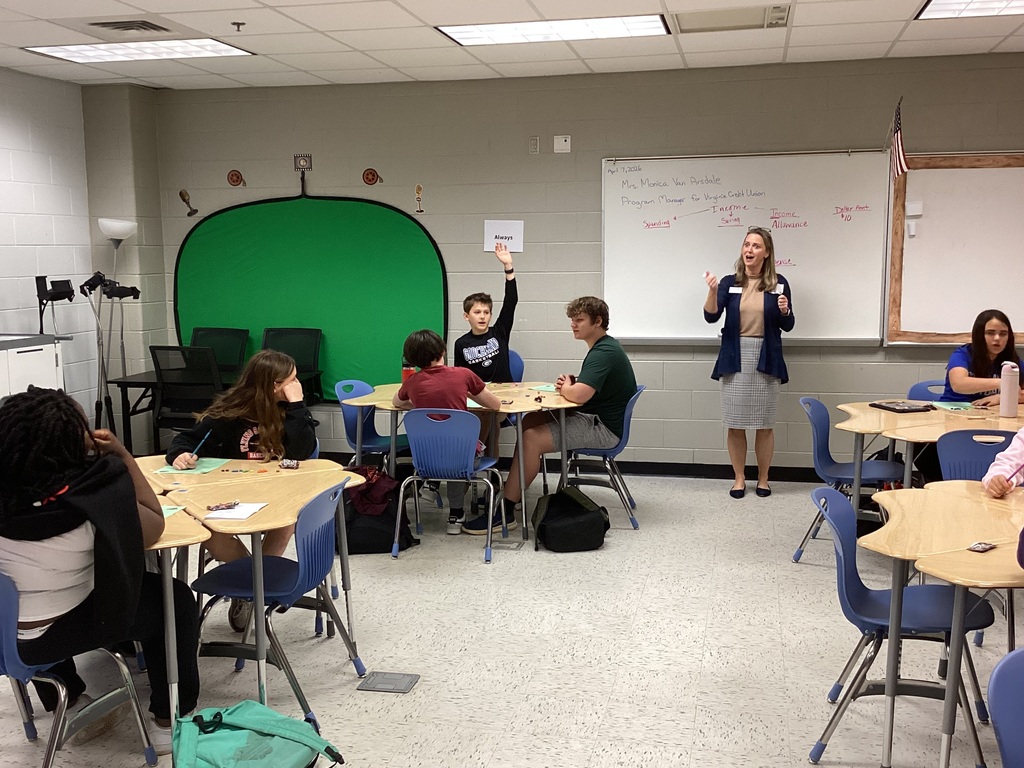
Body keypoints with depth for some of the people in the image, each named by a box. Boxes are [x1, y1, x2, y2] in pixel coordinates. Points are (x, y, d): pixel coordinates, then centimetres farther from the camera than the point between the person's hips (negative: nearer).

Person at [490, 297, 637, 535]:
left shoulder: (604, 353, -20)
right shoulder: (604, 347, 13)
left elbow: (578, 395, -32)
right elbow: (585, 386, 23)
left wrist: (566, 387, -8)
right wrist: (569, 383, 0)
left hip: (604, 428, -11)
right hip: (594, 417, 11)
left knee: (531, 438, -21)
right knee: (530, 420, 11)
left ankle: (506, 510, -16)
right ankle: (514, 489, 13)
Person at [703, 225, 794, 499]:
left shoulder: (778, 283, 1)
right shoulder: (729, 282, 2)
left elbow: (787, 326, 5)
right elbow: (711, 317, -10)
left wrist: (784, 311, -17)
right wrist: (712, 291, -26)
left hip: (766, 359, -1)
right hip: (735, 358, 1)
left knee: (764, 423, 5)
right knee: (735, 423, 4)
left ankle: (763, 479, 19)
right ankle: (739, 478, 17)